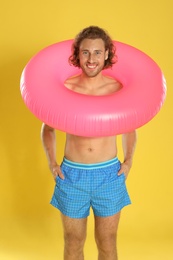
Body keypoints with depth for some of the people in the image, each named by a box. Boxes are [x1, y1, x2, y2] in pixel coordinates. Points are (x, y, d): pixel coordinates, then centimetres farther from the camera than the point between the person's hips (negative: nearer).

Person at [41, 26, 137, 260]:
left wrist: (128, 160, 0)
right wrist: (52, 162, -2)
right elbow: (48, 128, 9)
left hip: (109, 175, 0)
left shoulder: (119, 89, -6)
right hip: (72, 175, 0)